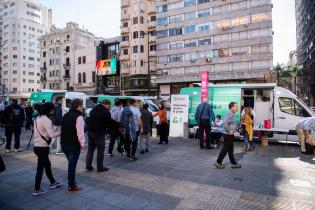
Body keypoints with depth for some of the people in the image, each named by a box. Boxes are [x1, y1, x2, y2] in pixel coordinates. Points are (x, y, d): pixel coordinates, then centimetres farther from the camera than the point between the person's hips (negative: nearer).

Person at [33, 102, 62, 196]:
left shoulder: (37, 118, 8)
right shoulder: (46, 120, -20)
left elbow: (43, 132, 10)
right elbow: (52, 135, -23)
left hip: (37, 146, 9)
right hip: (43, 147, -9)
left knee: (47, 164, 20)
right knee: (40, 168, 4)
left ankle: (53, 182, 35)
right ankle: (37, 190, 18)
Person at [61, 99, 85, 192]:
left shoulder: (65, 115, 12)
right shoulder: (78, 117, -17)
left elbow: (62, 129, 17)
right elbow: (80, 133, -22)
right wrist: (82, 144, -12)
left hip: (64, 144, 8)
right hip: (74, 145, -8)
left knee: (71, 163, 22)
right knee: (72, 164, 3)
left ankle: (71, 182, 33)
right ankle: (71, 186, 14)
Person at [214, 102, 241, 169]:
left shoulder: (231, 113, 12)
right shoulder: (230, 114, -20)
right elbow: (225, 123, -34)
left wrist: (233, 130, 16)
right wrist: (228, 131, -23)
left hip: (230, 135, 10)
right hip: (229, 135, -10)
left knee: (231, 150, 15)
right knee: (225, 149, -1)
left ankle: (234, 163, 24)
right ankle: (218, 162, 9)